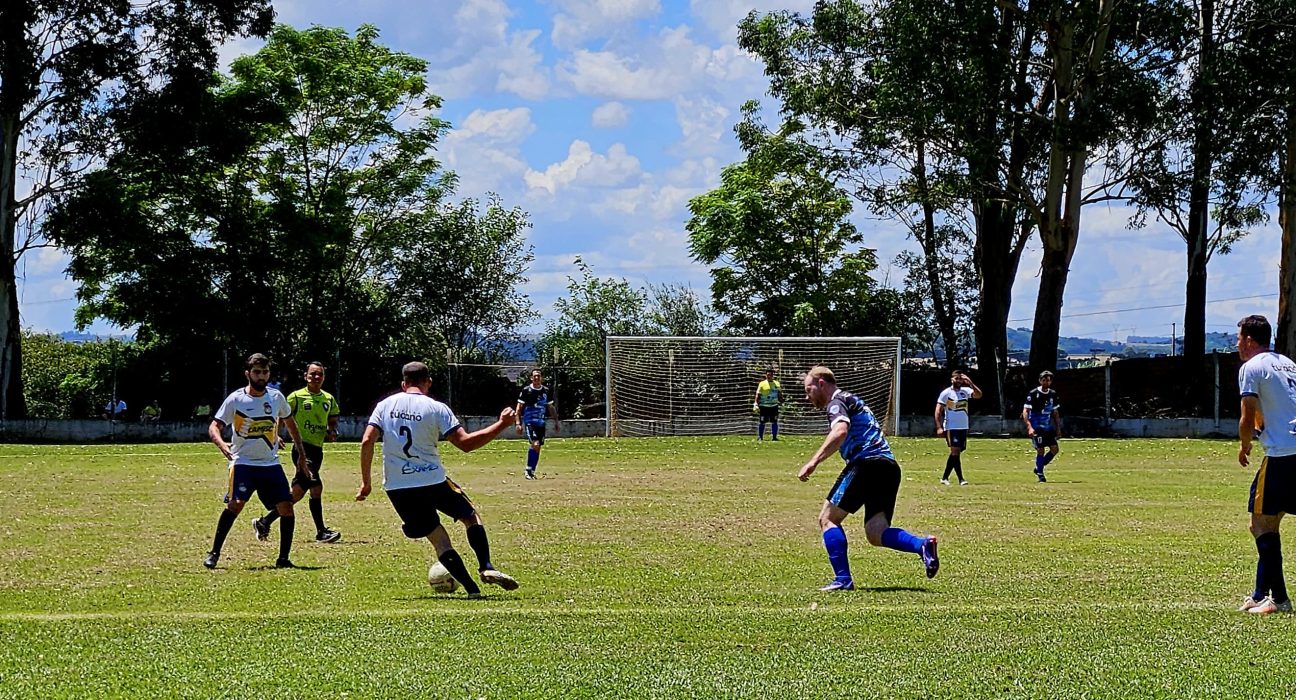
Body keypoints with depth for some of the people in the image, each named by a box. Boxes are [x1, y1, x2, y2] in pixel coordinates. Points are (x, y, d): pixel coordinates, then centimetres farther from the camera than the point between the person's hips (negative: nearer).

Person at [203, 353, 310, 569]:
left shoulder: (276, 397, 4)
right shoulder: (235, 400, -7)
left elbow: (290, 423, 20)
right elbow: (214, 427, -8)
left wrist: (301, 456, 19)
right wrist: (222, 444, -31)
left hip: (271, 463, 4)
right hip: (243, 462, -4)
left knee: (287, 508, -6)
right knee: (235, 504, -21)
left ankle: (283, 559, 6)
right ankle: (214, 553, -9)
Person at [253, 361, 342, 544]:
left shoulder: (329, 399, 14)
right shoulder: (296, 397, -2)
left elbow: (333, 422, 23)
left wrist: (332, 433, 3)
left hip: (317, 450, 7)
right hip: (301, 447, -7)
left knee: (298, 492, 8)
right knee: (316, 487, -18)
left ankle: (264, 521, 20)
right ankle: (321, 532, -10)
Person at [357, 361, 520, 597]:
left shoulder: (385, 405, 6)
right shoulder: (436, 408, -5)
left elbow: (366, 442, -1)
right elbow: (465, 443, -10)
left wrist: (365, 482, 5)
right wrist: (501, 425, -2)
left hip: (396, 487, 3)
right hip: (432, 480, -3)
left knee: (438, 538, 11)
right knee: (471, 515, 19)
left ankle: (471, 588, 1)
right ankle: (486, 567, 0)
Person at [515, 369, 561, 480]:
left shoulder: (546, 390, 8)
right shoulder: (526, 390, -4)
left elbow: (551, 407, 18)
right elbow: (519, 408, -1)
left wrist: (556, 422, 14)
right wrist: (518, 423, -9)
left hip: (541, 423, 5)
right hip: (529, 421, -5)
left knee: (538, 448, 5)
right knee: (535, 444, -21)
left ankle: (532, 472, 15)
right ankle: (528, 470, -11)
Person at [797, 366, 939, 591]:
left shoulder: (837, 402, 1)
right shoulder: (852, 401, 31)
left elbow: (840, 431, -19)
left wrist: (813, 462, -22)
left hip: (867, 462, -9)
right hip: (890, 466, 9)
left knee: (828, 518, 2)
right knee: (876, 534, 3)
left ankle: (843, 578, -8)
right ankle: (922, 544, -21)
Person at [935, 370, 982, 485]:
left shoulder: (965, 391, 8)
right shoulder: (946, 393, -5)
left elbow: (978, 395, -6)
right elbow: (938, 411, -7)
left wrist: (970, 383, -17)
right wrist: (939, 427, -16)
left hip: (963, 427, 6)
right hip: (951, 428, -6)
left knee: (955, 453, 8)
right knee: (955, 451, -12)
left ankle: (945, 478, 18)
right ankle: (961, 479, -12)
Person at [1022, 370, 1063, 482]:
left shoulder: (1053, 394, 9)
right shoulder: (1033, 393, -9)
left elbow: (1055, 412, 18)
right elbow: (1025, 411, -13)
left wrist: (1058, 428, 13)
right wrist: (1029, 427, -23)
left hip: (1048, 427, 6)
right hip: (1036, 427, -6)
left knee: (1054, 449, 0)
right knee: (1040, 450, -10)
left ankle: (1038, 468, 17)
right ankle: (1040, 474, 3)